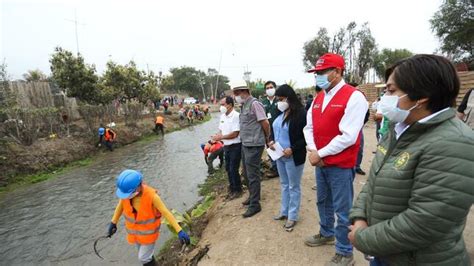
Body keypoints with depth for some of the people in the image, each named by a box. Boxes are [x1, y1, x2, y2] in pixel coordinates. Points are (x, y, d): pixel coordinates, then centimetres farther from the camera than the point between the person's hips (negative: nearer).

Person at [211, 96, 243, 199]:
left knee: (233, 169, 0)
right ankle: (232, 188, 34)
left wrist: (220, 137, -17)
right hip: (226, 146, 8)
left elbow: (235, 134, -22)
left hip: (235, 146, -8)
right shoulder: (222, 116, 7)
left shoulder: (236, 116, -18)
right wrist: (217, 136, -8)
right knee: (228, 168, 17)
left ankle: (237, 190, 19)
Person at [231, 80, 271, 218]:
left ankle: (255, 205, 12)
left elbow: (265, 123, -14)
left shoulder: (254, 104, -15)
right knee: (247, 172, 19)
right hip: (245, 144, 9)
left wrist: (267, 138, -1)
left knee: (253, 175, -1)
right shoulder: (244, 105, 11)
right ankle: (253, 196, 37)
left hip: (254, 145, -9)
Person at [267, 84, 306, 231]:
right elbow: (274, 129, 18)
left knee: (294, 187, 8)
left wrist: (292, 149, -24)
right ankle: (284, 212, 35)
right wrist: (271, 140, -2)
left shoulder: (301, 113, -16)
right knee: (284, 185, 20)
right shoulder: (281, 113, 7)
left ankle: (292, 216, 22)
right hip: (279, 155, 8)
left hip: (293, 157, -7)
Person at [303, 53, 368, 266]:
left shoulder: (354, 97, -16)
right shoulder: (318, 98, 8)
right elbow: (309, 127, 8)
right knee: (323, 201, 23)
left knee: (342, 209, 5)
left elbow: (348, 137, -22)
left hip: (341, 165, -7)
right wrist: (313, 151, -9)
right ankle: (326, 234, 46)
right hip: (320, 162, 8)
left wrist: (320, 153, -16)